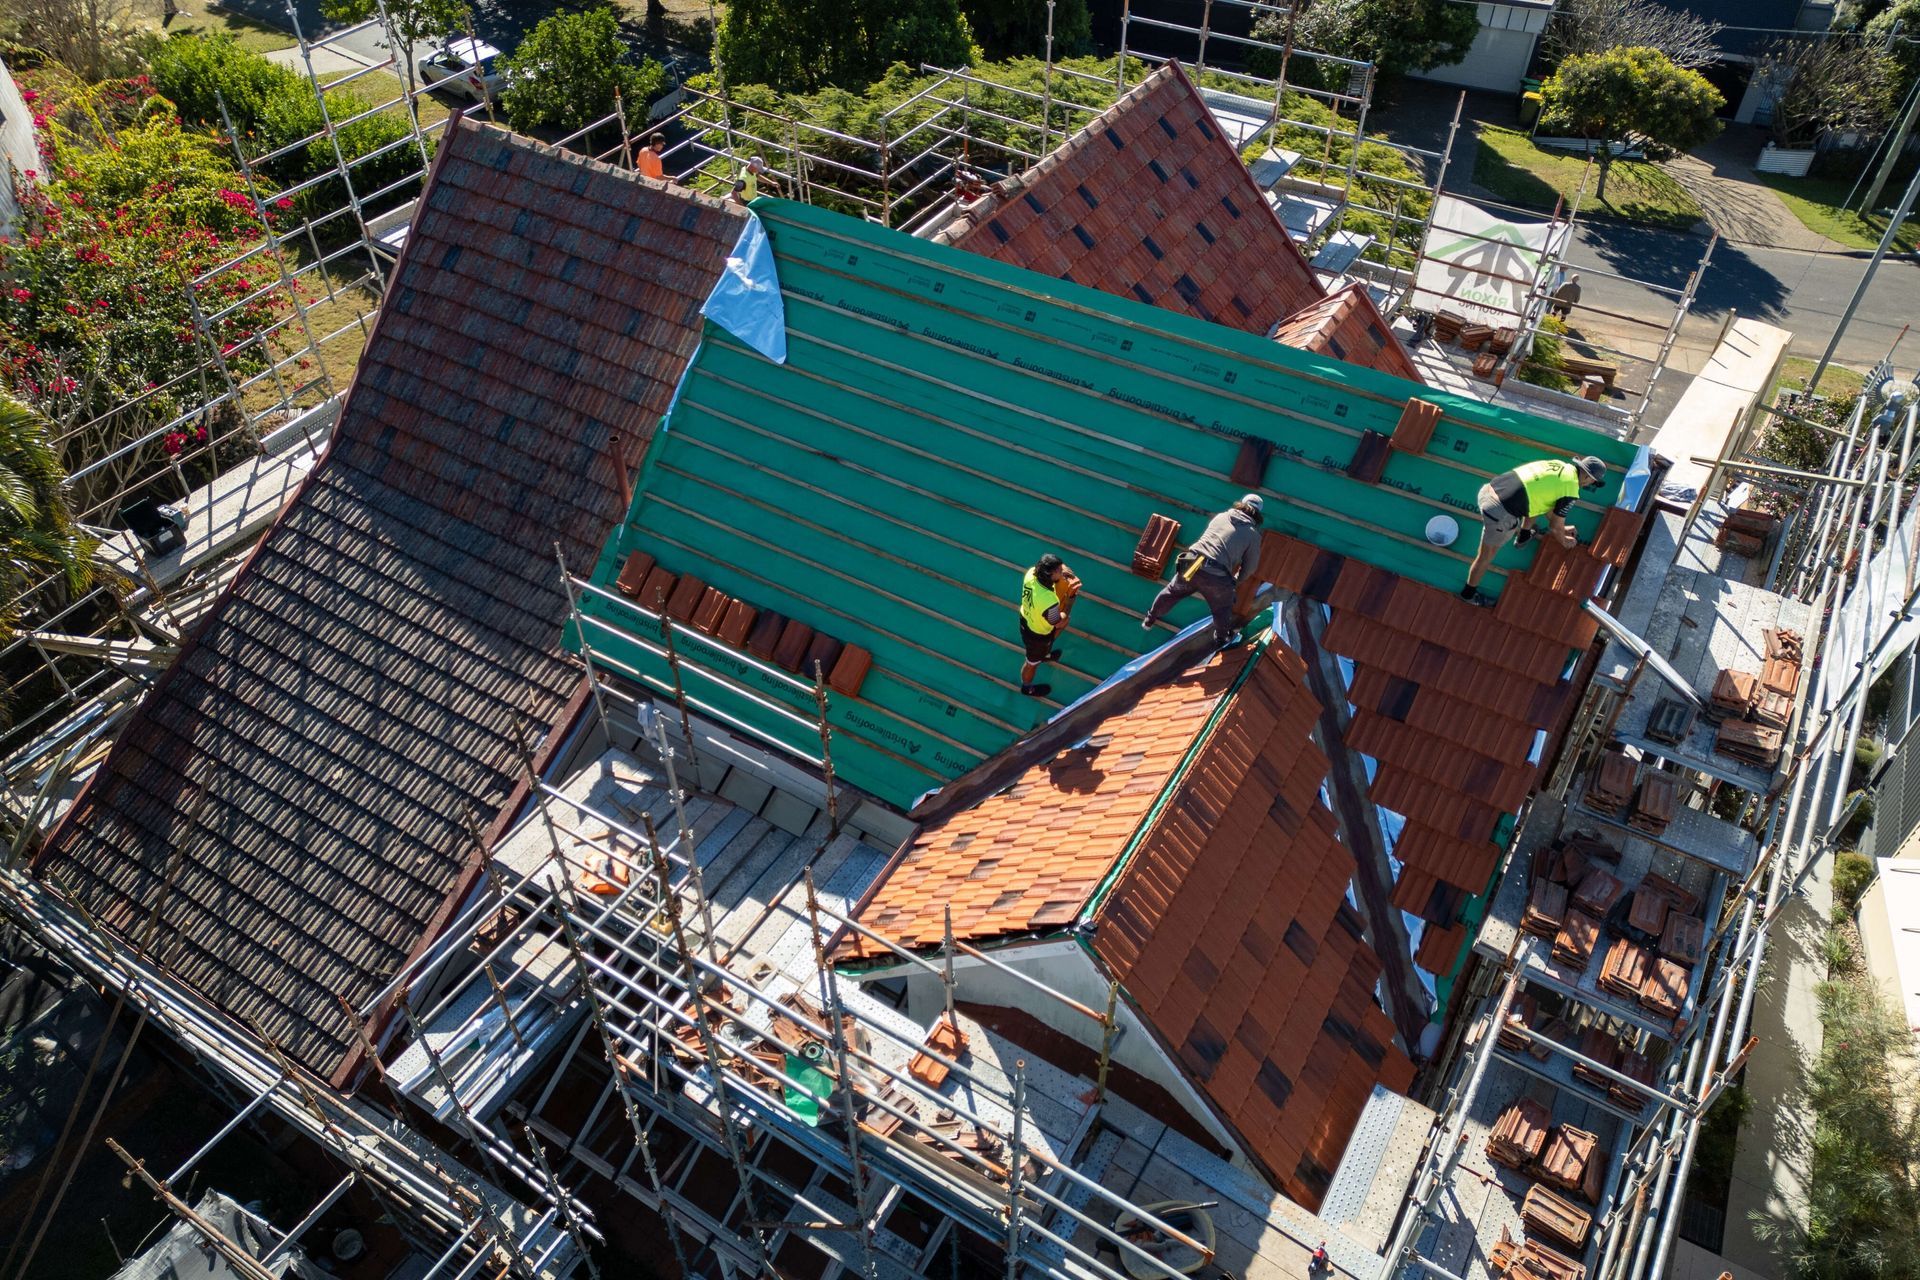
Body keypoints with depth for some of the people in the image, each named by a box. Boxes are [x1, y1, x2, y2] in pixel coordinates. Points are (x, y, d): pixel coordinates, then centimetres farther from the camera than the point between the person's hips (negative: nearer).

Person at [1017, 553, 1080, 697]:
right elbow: (1058, 623, -24)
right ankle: (1027, 688, 54)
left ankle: (1044, 655, 70)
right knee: (1033, 662, 25)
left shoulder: (1031, 573, -29)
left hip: (1026, 619, 6)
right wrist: (1071, 596, -26)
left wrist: (1061, 570, -22)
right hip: (1039, 634, -6)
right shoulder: (1049, 601, -47)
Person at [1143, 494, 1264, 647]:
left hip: (1190, 563, 4)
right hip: (1216, 577, -4)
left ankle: (1150, 619, 49)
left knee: (1171, 592, 30)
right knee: (1222, 608, 26)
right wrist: (1237, 580, 34)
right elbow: (1250, 566, 14)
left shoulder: (1221, 516, 17)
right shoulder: (1253, 534, 7)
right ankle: (1223, 637, 48)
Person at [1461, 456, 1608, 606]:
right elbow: (1555, 528, 7)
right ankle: (1468, 592, 35)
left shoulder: (1558, 464, 18)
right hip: (1500, 514, -8)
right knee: (1486, 556, 16)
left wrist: (1561, 527, 44)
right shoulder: (1570, 492, -5)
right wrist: (1565, 542, 28)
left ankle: (1524, 536, 52)